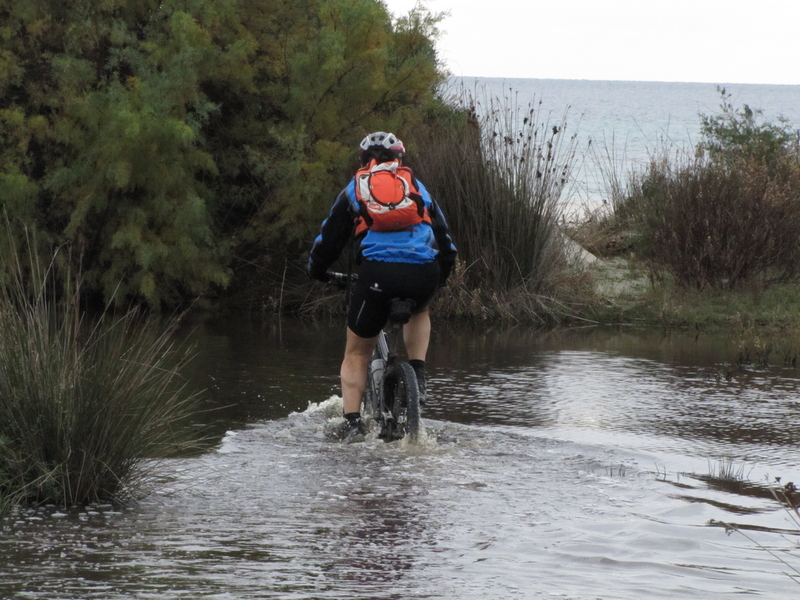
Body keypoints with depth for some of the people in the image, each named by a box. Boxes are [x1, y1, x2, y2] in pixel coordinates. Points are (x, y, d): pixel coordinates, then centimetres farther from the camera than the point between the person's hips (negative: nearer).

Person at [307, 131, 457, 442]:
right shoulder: (418, 187, 26)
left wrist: (316, 271, 39)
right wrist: (439, 277, 45)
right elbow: (446, 242, 29)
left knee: (357, 353, 14)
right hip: (423, 274, 2)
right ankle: (418, 375, 17)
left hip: (377, 272, -2)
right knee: (419, 312, 37)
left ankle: (352, 422, 2)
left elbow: (328, 239, 21)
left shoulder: (354, 189, 22)